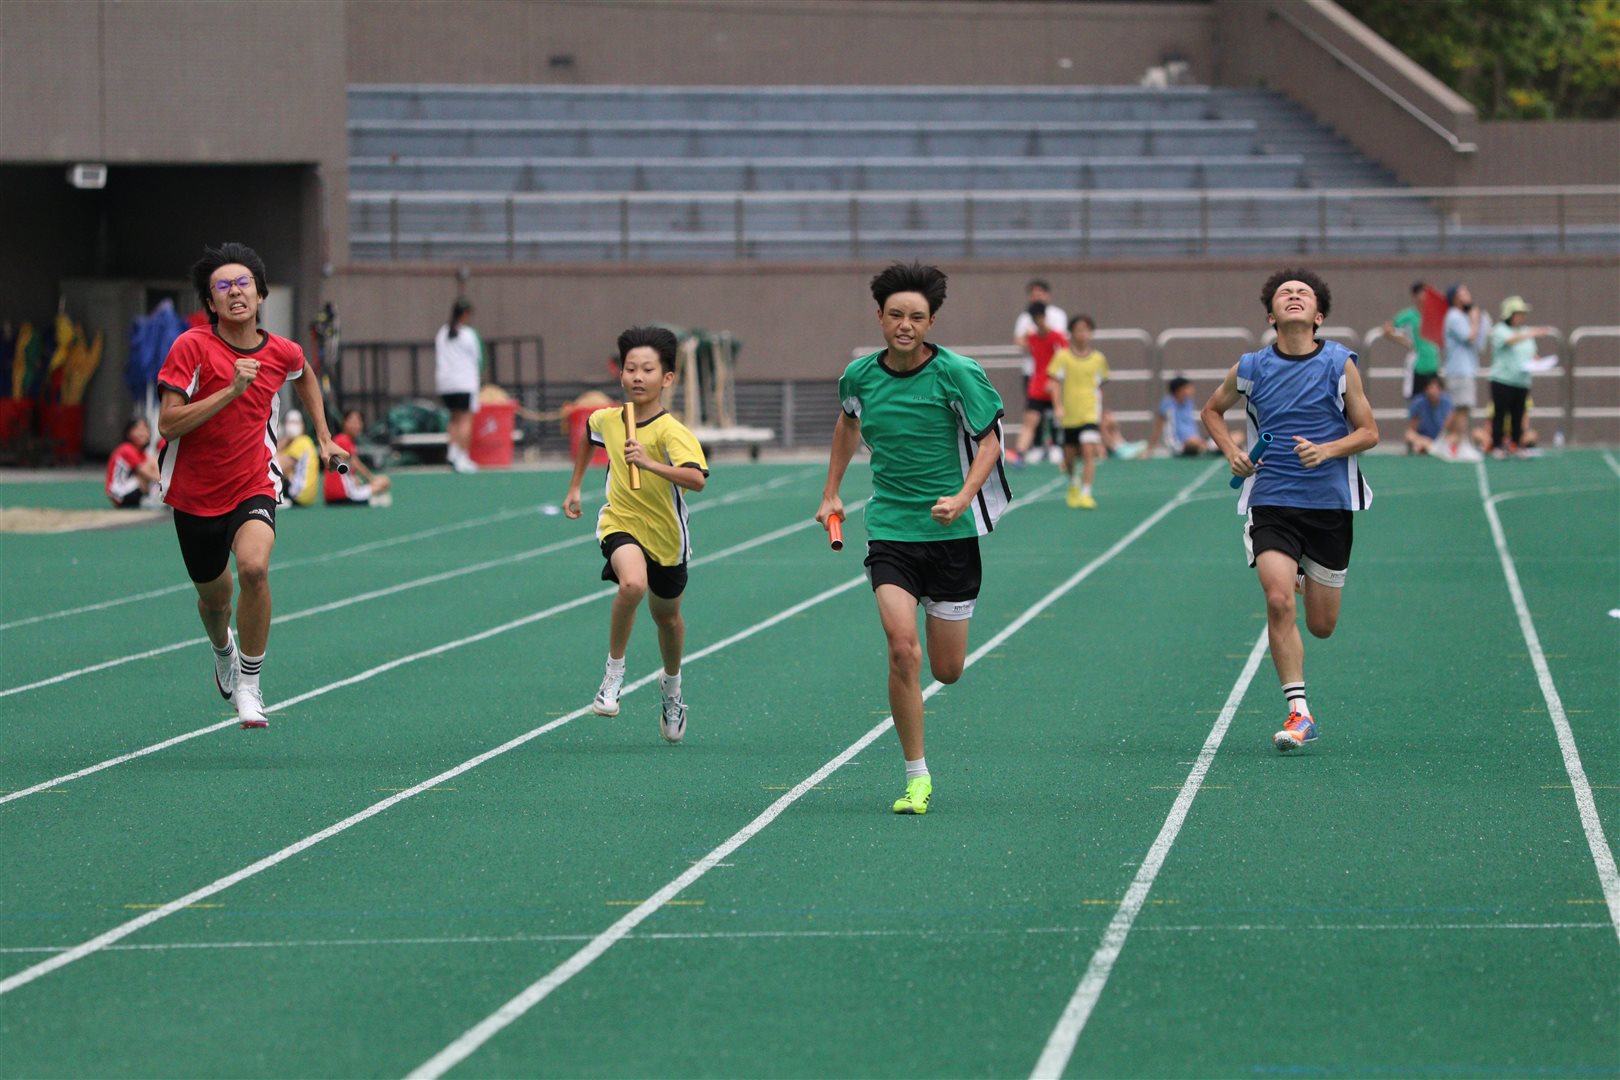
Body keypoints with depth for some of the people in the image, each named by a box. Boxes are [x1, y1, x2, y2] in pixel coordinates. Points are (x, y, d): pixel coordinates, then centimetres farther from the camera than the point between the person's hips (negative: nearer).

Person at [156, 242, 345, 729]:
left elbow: (304, 377, 23)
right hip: (196, 492, 0)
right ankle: (223, 649, 54)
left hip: (253, 487, 0)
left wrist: (324, 439, 20)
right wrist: (231, 390, -29)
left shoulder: (283, 353, -4)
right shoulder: (192, 347, -15)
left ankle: (249, 685, -13)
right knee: (214, 595, 15)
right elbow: (168, 424, -22)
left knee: (253, 567, -28)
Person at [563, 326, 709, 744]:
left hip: (665, 535, -1)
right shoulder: (607, 419, -7)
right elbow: (590, 436, 20)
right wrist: (575, 486, 24)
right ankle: (614, 670, -14)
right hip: (620, 522, 1)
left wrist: (649, 463, -51)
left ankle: (672, 687, 48)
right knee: (633, 584, -31)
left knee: (666, 616, 18)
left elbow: (697, 479, -40)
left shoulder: (672, 432, -23)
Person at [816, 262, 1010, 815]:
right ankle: (916, 778, -8)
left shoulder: (957, 373, -11)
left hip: (951, 532, -1)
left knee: (947, 669, 6)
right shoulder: (860, 375, 0)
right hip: (890, 530, 1)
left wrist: (963, 498, -19)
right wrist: (831, 492, 21)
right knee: (902, 650, -18)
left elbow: (990, 440, -4)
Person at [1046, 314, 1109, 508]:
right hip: (1068, 416, 0)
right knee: (1069, 455, 11)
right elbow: (1056, 384, -7)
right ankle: (1073, 484, 41)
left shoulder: (1099, 359, 5)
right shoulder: (1063, 357, -2)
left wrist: (1102, 418, 21)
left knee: (1089, 452, -17)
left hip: (1090, 414, 0)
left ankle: (1085, 494, -18)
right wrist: (1059, 406, -23)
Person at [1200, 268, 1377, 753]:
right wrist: (1232, 453, 1)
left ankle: (1314, 580, 45)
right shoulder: (1250, 368, 1)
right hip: (1271, 502, 0)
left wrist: (1327, 450, -17)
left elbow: (1369, 432, 2)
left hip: (1329, 503, 0)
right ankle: (1299, 712, -14)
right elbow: (1213, 410, 19)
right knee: (1279, 601, -20)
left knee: (1321, 624, 7)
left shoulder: (1340, 364, -2)